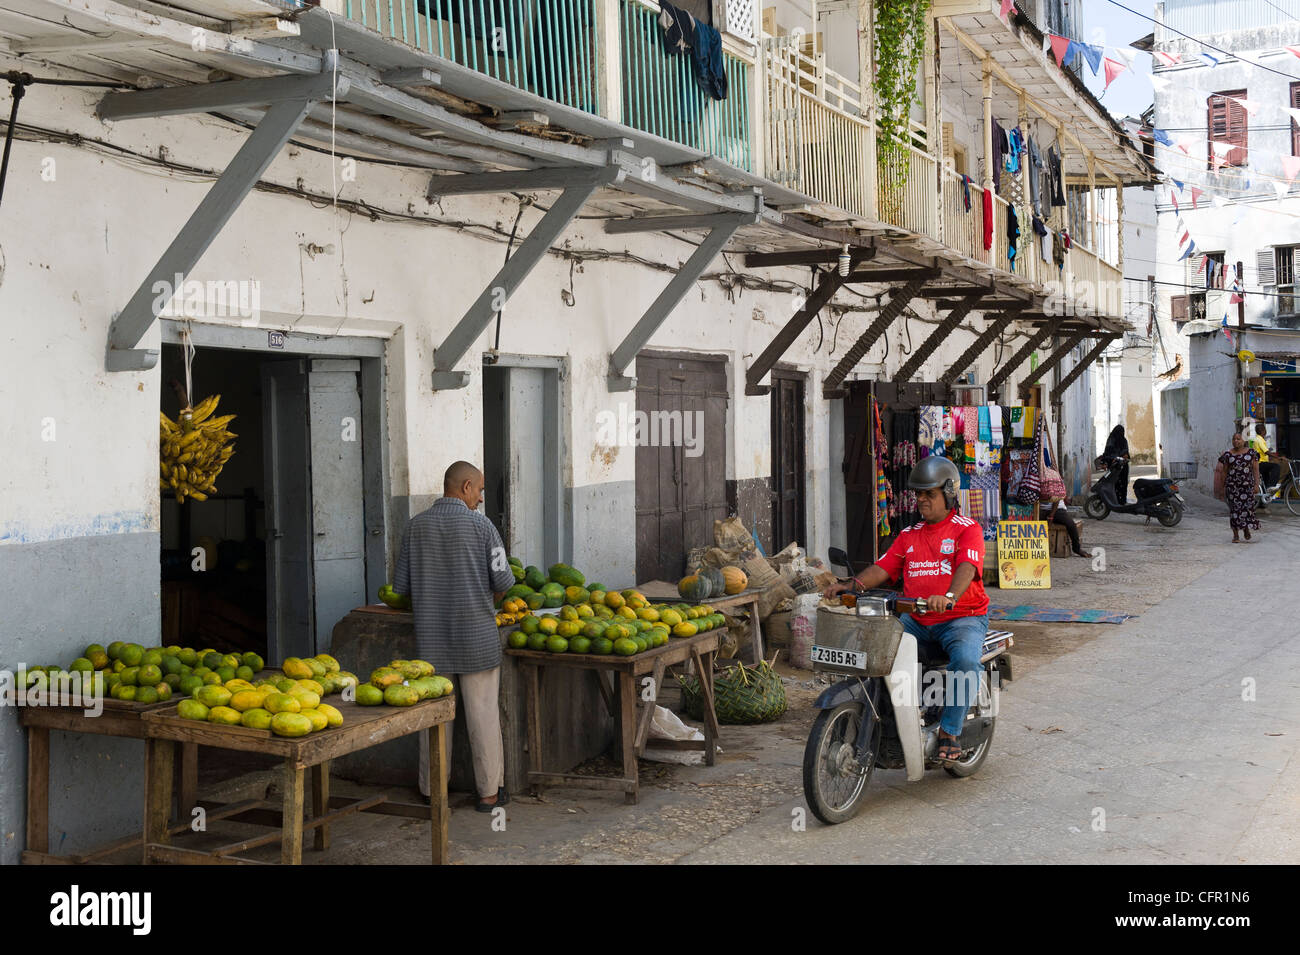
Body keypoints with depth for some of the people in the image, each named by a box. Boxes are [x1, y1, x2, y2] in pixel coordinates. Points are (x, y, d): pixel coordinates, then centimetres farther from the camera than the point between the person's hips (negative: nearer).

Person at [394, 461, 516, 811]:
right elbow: (503, 581, -7)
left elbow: (401, 586, 6)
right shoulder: (480, 525, -7)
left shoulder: (416, 526, 2)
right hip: (477, 636, -3)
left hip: (431, 637, 3)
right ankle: (489, 791, 10)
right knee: (483, 713, 4)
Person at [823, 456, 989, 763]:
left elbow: (967, 567, -20)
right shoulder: (909, 535, 18)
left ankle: (949, 731, -19)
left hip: (963, 617, -5)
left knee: (965, 661, -34)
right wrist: (852, 585, -10)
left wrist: (949, 597, -40)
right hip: (916, 620, 5)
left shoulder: (967, 529, -1)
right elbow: (884, 567, 9)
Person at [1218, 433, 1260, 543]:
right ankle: (1235, 535, 3)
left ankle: (1246, 527, 29)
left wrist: (1257, 483, -6)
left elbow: (1255, 469, 2)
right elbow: (1224, 471, 9)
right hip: (1232, 485, 0)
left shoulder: (1251, 452, 5)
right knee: (1234, 509, -2)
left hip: (1247, 484, 0)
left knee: (1247, 507, 0)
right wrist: (1223, 487, 6)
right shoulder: (1228, 454, 7)